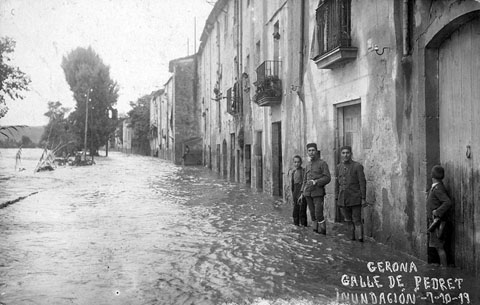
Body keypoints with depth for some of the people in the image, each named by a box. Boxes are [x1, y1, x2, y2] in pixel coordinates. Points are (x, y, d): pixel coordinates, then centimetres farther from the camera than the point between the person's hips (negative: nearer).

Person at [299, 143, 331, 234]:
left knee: (319, 214, -10)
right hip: (308, 193, 6)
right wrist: (302, 193, 12)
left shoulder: (322, 163, -4)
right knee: (312, 214, 7)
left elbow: (327, 178, -9)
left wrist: (315, 182, -22)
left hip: (318, 193, -6)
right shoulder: (307, 165, 15)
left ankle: (322, 234, -1)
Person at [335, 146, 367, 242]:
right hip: (343, 199, 4)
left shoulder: (357, 166, -6)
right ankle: (352, 236, 21)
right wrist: (336, 198, 9)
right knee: (348, 220, 11)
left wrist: (363, 199, -9)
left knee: (357, 220, -6)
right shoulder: (338, 167, 7)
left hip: (355, 198, -4)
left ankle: (360, 237, -6)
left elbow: (362, 183, -6)